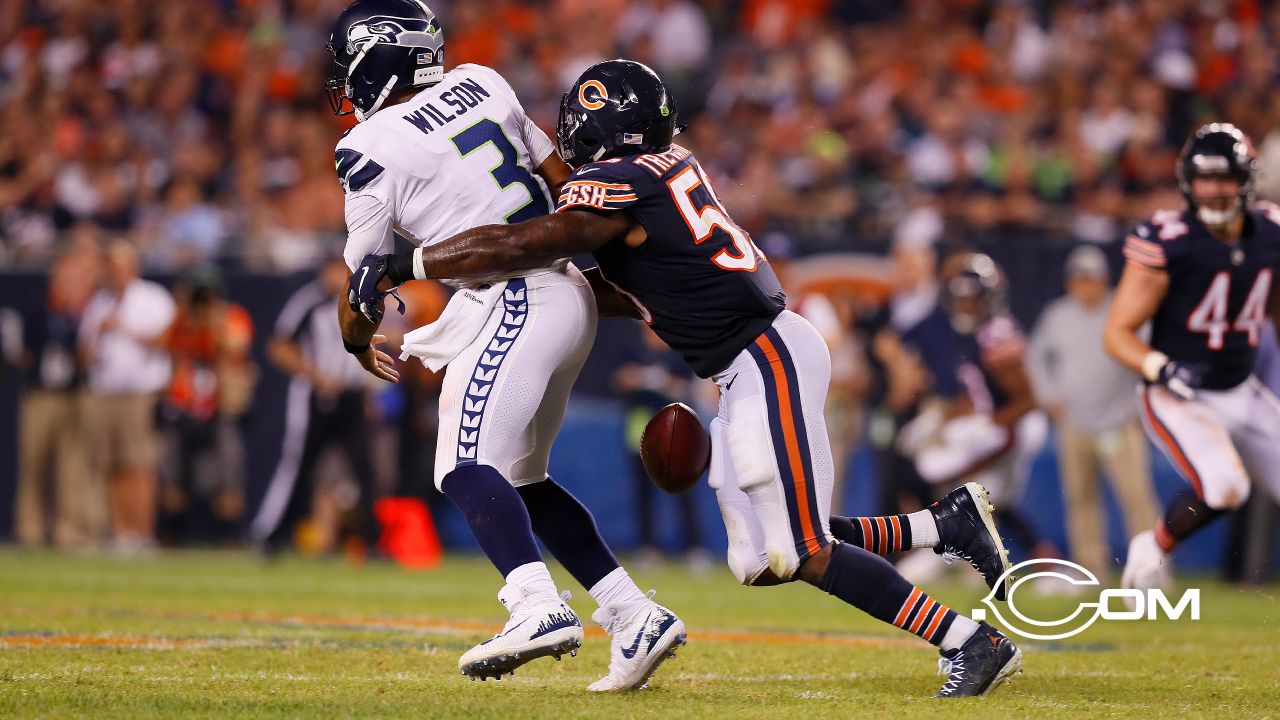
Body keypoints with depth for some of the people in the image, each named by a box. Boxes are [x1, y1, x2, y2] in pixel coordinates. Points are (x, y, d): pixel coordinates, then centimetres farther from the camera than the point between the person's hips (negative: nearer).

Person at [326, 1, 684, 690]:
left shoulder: (373, 149, -6)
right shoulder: (482, 84, 13)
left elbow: (364, 276, 3)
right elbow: (562, 179, 20)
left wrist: (359, 341, 24)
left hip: (509, 307, -8)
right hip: (568, 293, 8)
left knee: (468, 467, -19)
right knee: (519, 479, 16)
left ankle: (539, 607, -40)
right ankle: (634, 614, 12)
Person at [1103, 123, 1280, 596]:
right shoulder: (1167, 243, -17)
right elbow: (1117, 334, -14)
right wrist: (1161, 369, -30)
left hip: (1242, 394, 6)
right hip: (1176, 397, -6)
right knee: (1224, 487, -29)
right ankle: (1154, 548, -2)